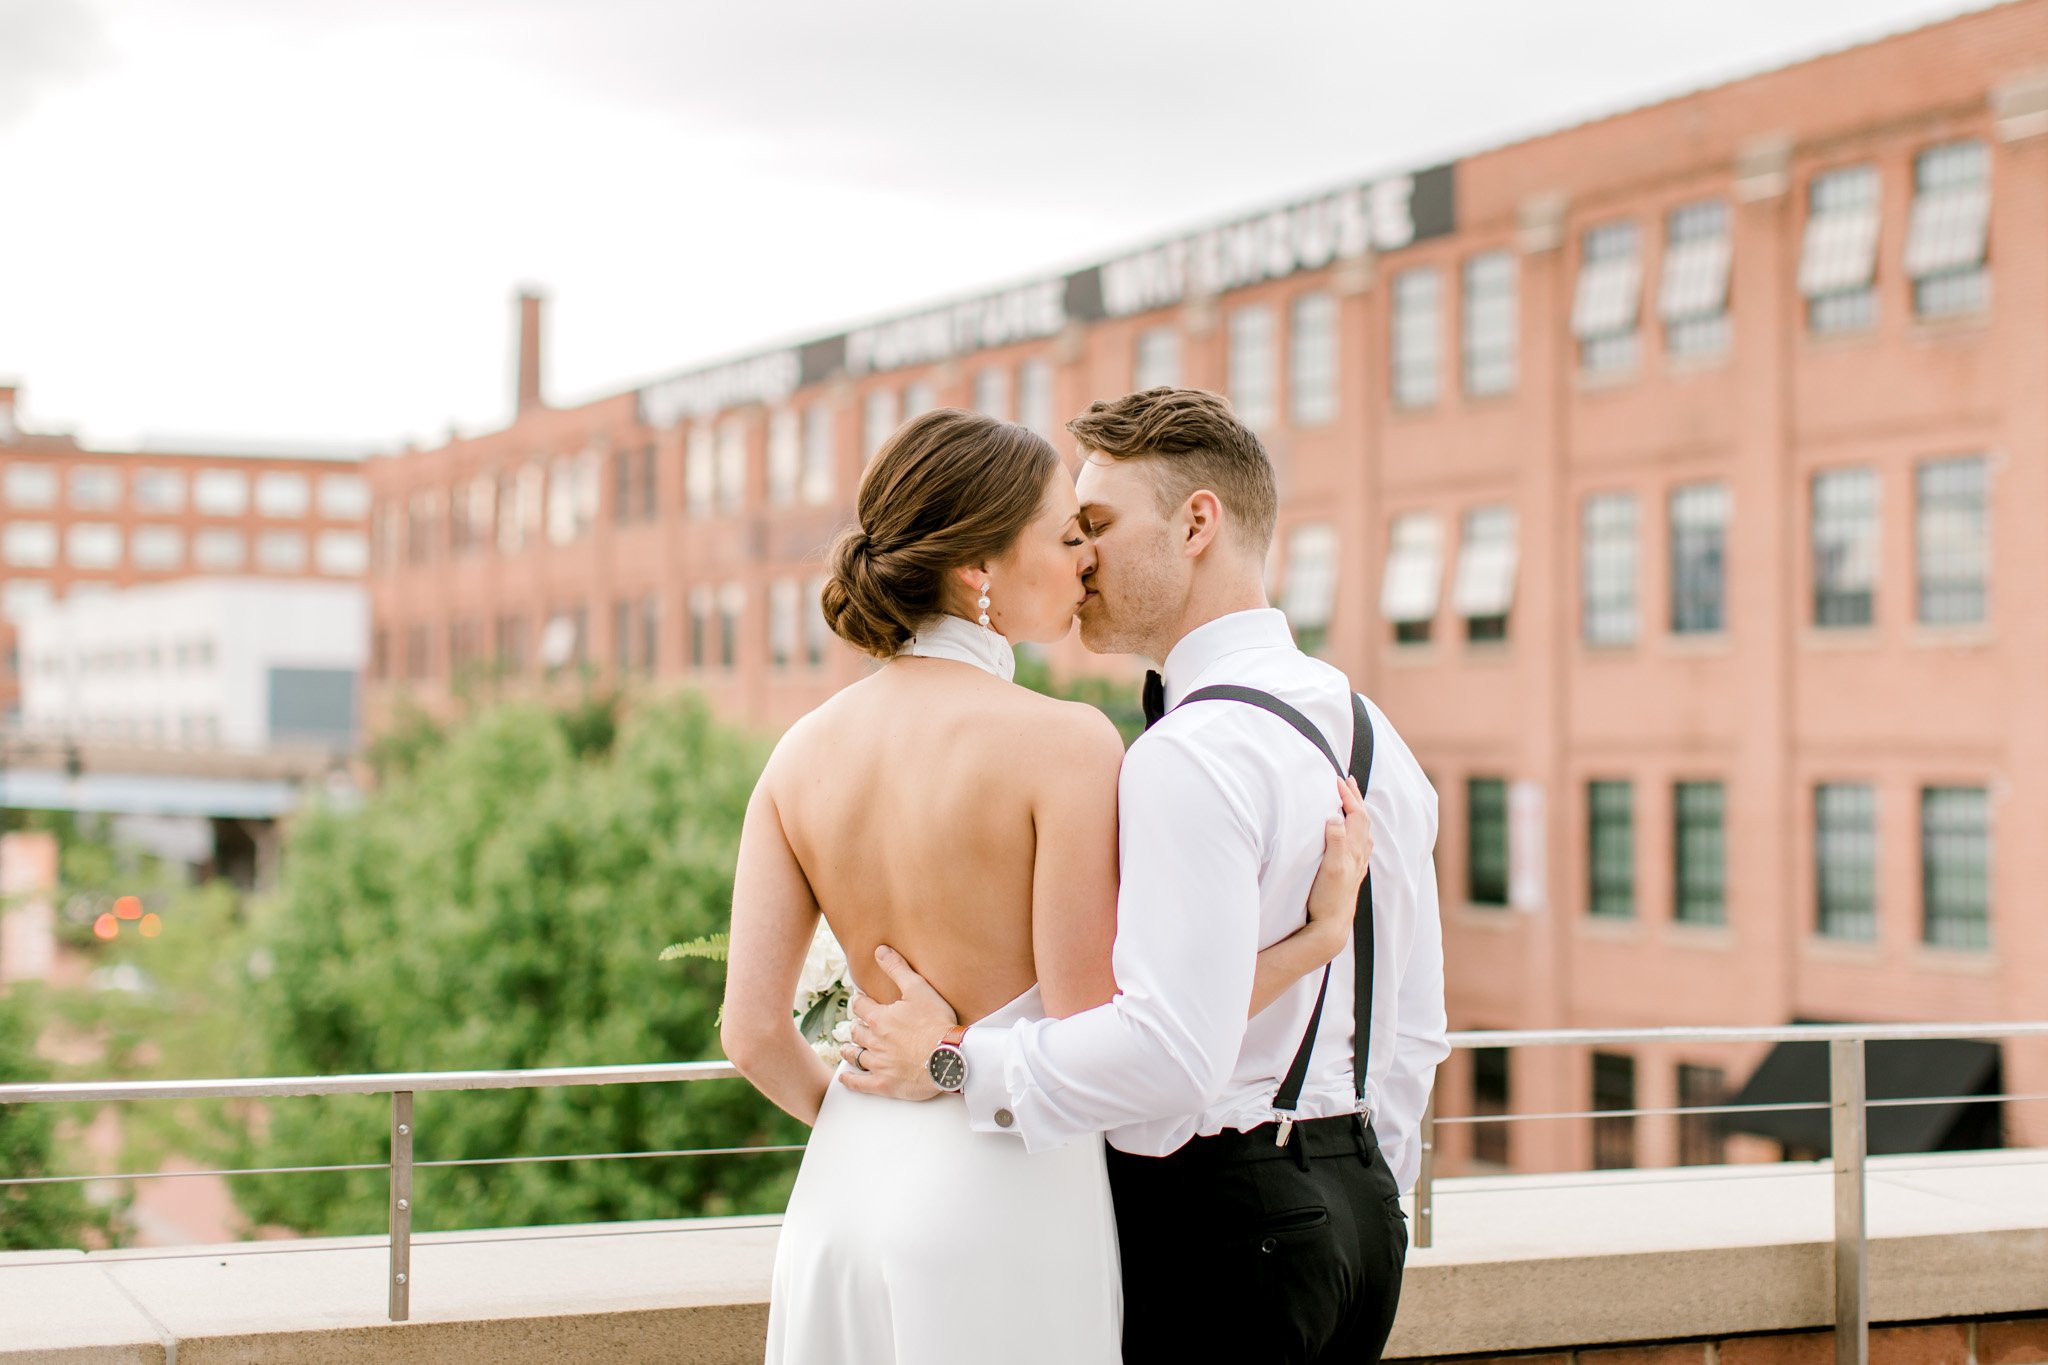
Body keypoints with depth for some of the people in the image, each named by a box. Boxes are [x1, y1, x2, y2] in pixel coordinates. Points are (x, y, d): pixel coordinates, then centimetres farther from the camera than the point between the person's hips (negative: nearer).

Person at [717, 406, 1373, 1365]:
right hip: (1005, 1189, -5)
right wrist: (1318, 935, -8)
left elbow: (752, 1032, 2)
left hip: (844, 1180, 5)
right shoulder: (1065, 743, -14)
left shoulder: (802, 752, 2)